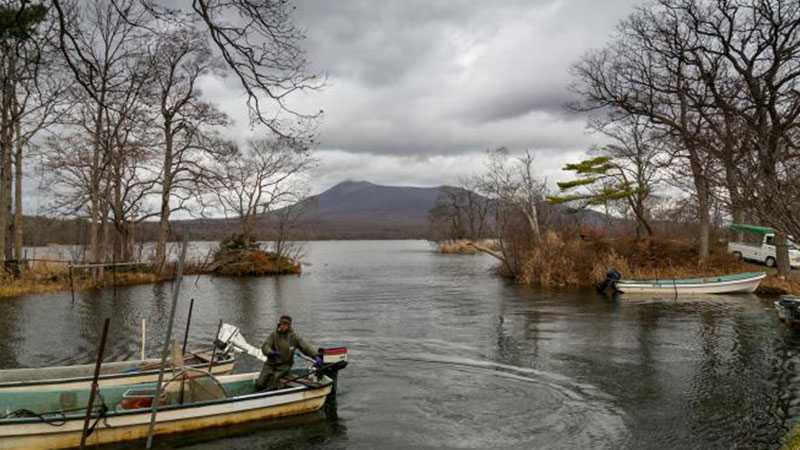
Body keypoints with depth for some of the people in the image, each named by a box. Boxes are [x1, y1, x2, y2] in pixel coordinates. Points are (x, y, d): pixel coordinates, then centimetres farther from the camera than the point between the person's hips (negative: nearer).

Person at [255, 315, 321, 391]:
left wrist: (316, 356, -21)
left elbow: (306, 347, -5)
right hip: (271, 364, 1)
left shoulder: (294, 337, -1)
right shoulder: (274, 335, -1)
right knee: (259, 385, -10)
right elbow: (265, 346, -11)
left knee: (275, 377, -29)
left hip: (284, 365, -1)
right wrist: (271, 353, -34)